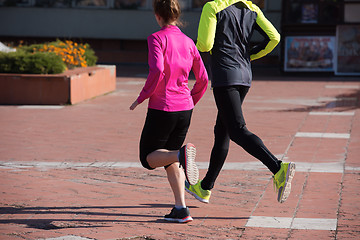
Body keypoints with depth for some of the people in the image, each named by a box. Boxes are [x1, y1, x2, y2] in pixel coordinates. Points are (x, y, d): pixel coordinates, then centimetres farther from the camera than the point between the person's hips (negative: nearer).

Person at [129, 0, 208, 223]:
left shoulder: (157, 38, -9)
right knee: (168, 157, 19)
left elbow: (157, 70, -24)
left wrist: (142, 97, -11)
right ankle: (181, 209, 7)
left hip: (161, 108, -6)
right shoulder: (188, 42, 8)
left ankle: (182, 154, -22)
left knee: (148, 159, 9)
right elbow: (203, 79, 10)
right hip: (185, 108, 6)